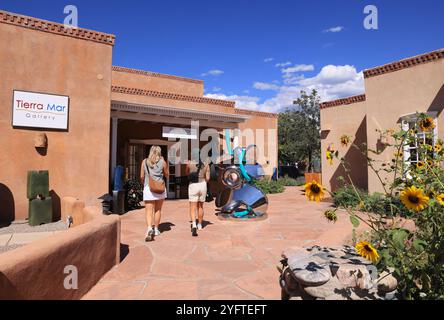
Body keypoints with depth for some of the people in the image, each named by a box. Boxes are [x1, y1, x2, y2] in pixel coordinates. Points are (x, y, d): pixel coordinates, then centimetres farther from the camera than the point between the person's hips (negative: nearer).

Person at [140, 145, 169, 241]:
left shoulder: (145, 161, 3)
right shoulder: (162, 162, 1)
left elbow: (142, 176, 4)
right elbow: (167, 175, 12)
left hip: (148, 188, -1)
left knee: (149, 211, -1)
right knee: (158, 210, 15)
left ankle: (149, 228, -22)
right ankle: (156, 229, 24)